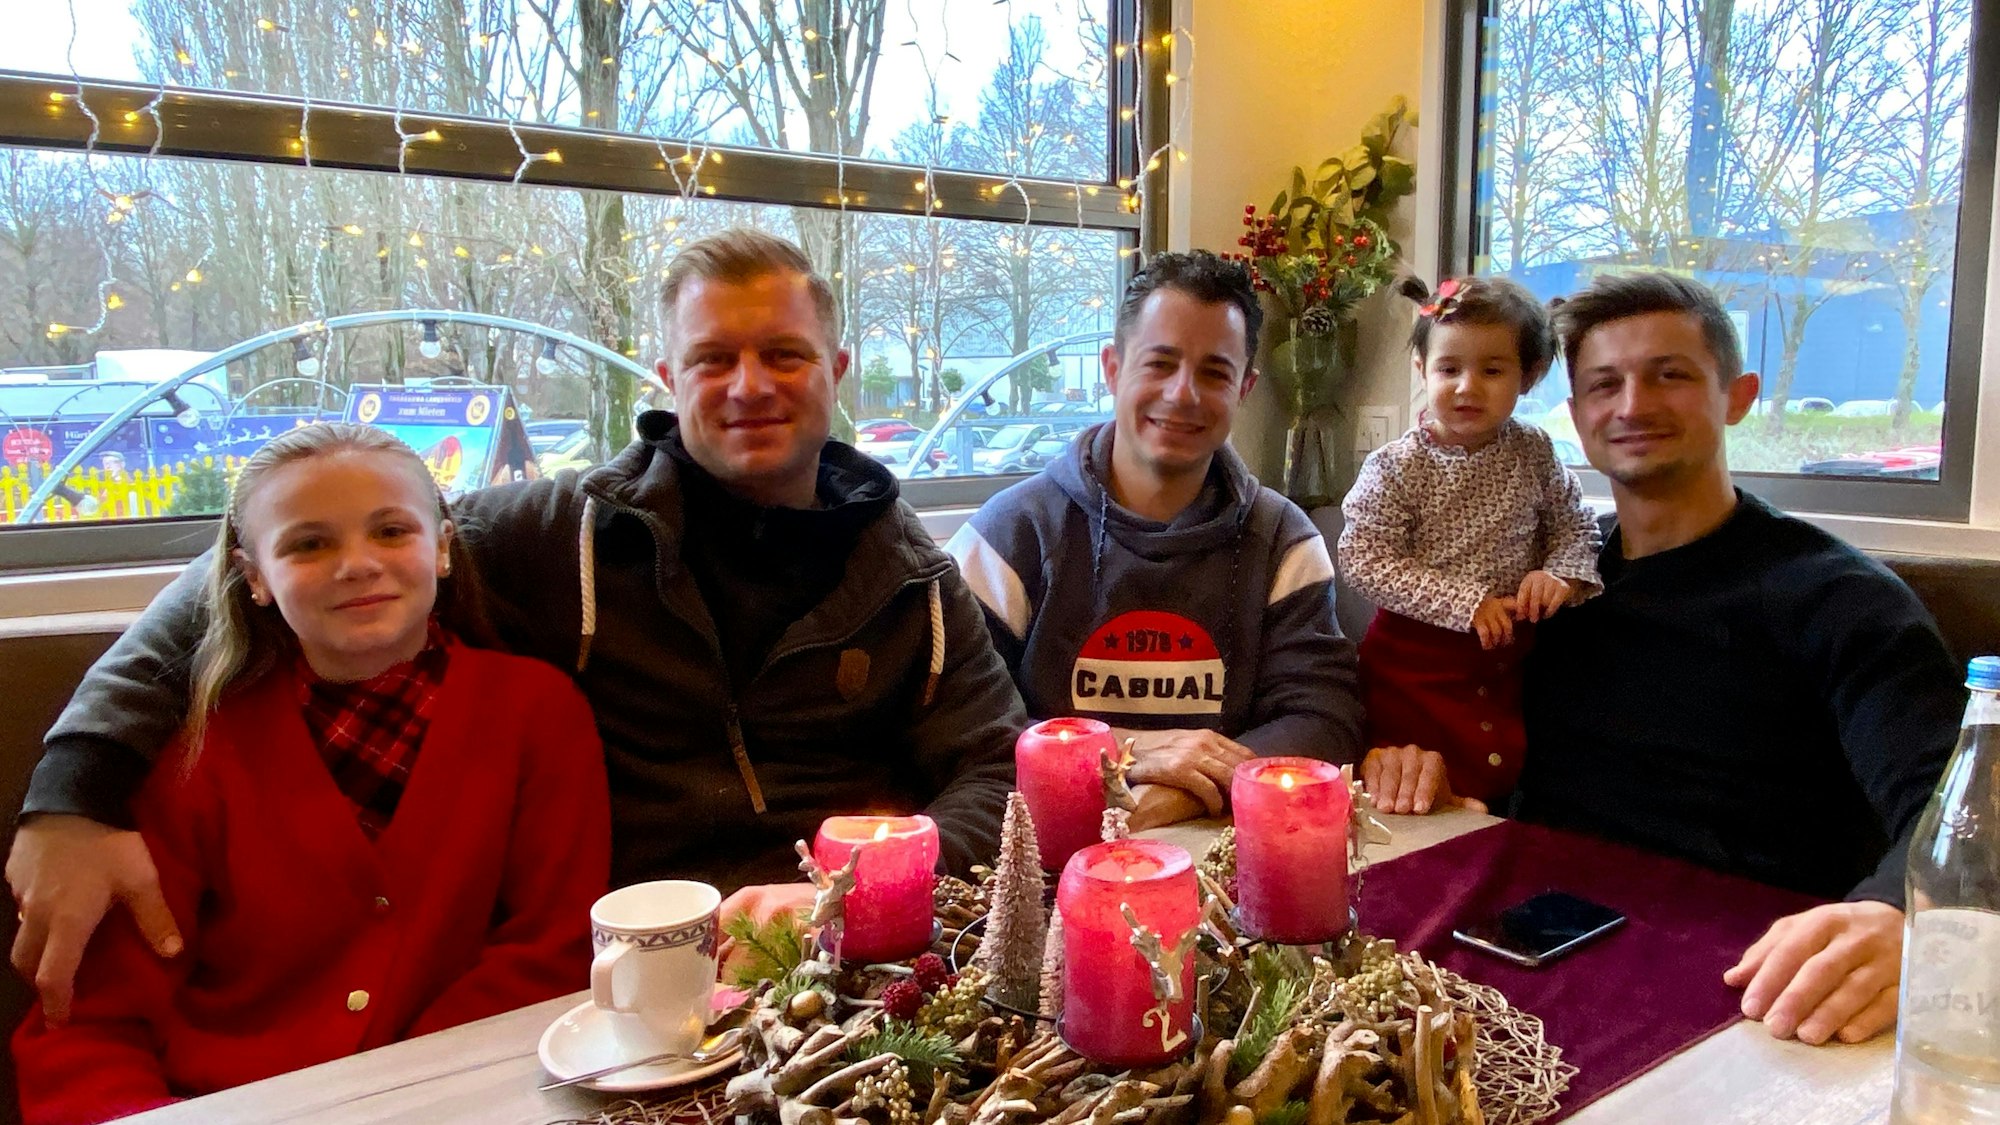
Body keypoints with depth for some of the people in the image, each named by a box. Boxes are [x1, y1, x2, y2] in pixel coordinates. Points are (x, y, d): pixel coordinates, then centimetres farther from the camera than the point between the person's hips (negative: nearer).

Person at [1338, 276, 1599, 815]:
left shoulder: (1533, 455, -2)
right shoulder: (1397, 467, -14)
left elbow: (1576, 525, 11)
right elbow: (1363, 560, -19)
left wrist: (1563, 574, -11)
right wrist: (1464, 602, -22)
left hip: (1514, 653, 4)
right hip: (1417, 657, -4)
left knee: (1513, 780, 19)